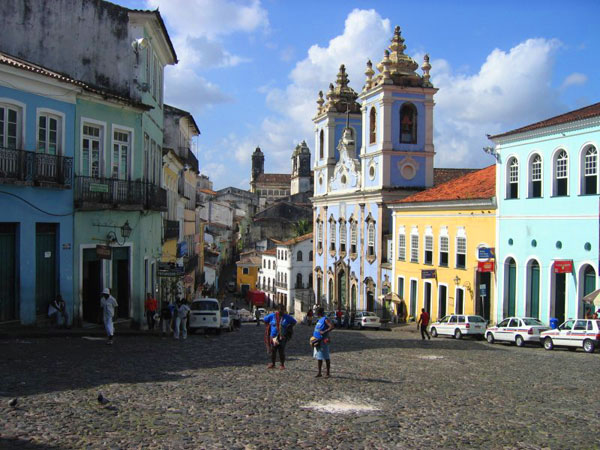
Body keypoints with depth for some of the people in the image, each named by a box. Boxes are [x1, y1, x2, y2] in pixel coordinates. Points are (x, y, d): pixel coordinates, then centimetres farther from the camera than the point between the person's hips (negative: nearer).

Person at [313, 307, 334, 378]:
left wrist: (324, 332, -28)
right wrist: (314, 338, 18)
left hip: (322, 341, -9)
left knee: (326, 357, -2)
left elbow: (332, 327, -24)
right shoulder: (319, 320, 16)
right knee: (318, 357, 12)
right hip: (317, 340, 9)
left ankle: (328, 373, 4)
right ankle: (319, 372, 18)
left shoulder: (325, 319, -12)